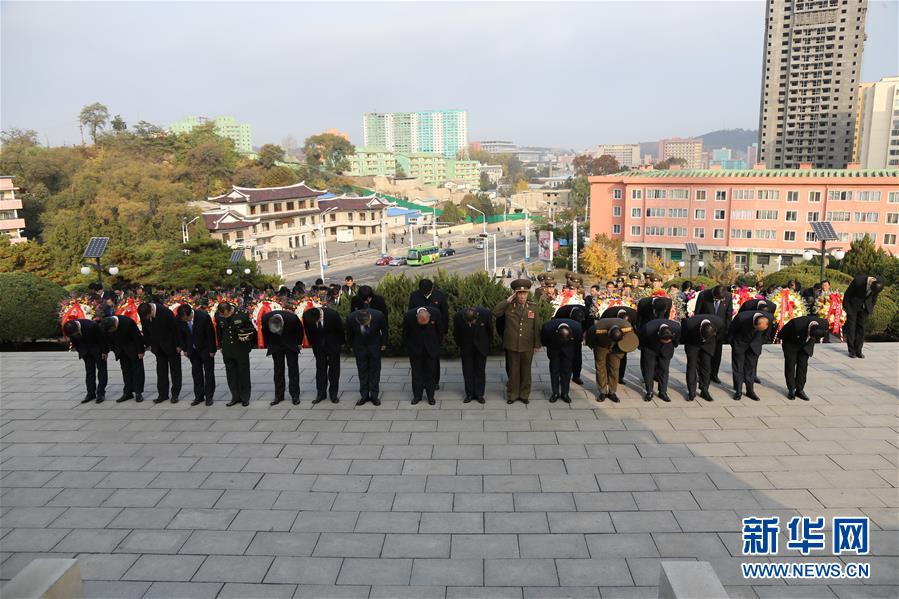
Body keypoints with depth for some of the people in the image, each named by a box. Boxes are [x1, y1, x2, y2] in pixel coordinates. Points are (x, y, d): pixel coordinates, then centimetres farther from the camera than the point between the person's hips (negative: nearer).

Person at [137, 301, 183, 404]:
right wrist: (148, 344, 6)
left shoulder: (165, 312, -27)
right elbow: (145, 330, 5)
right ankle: (163, 394, 14)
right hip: (158, 347, 5)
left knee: (175, 369, 3)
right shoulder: (143, 314, -11)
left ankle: (175, 394, 10)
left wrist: (178, 345, -13)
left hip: (171, 345, -5)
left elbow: (175, 328, -18)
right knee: (161, 370, 7)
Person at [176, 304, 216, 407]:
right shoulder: (179, 318, -16)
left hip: (206, 349, -4)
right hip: (193, 350, 4)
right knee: (196, 373, 9)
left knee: (209, 373, 5)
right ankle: (199, 396, 18)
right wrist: (184, 349, 3)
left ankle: (209, 397, 13)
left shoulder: (204, 316, -29)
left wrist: (212, 350, -13)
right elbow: (182, 334, 0)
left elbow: (211, 334, -18)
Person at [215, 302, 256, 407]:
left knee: (243, 374, 5)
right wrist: (221, 346, 13)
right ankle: (235, 397, 20)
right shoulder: (218, 316, -5)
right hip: (227, 350, 3)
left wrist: (247, 336, -19)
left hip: (241, 350, -3)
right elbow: (218, 331, 12)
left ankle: (245, 397, 16)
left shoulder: (242, 315, -14)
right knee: (231, 374, 9)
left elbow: (252, 329, -1)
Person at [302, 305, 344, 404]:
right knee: (320, 368, 5)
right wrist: (312, 343, 8)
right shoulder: (306, 316, -23)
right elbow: (307, 331, -1)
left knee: (334, 369, 4)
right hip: (318, 345, 2)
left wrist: (340, 343, 1)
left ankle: (333, 394, 11)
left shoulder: (332, 314, -30)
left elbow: (340, 329, -11)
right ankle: (320, 394, 11)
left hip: (333, 344, -2)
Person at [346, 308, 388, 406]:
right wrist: (351, 346, 6)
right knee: (362, 371, 6)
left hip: (375, 346, 0)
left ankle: (374, 395, 12)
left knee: (375, 371, 5)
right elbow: (349, 333, -6)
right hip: (359, 347, 1)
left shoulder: (379, 315, -30)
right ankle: (364, 395, 15)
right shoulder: (351, 318, -28)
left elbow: (384, 329, -7)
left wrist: (384, 343, 1)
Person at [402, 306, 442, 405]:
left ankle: (430, 396, 19)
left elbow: (440, 330, -3)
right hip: (415, 349, 0)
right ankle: (417, 395, 21)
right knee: (416, 373, 8)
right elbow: (405, 334, -6)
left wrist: (438, 344, 5)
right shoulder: (408, 315, -25)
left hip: (431, 348, 0)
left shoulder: (435, 313, -23)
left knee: (431, 372, 7)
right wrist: (408, 347, 2)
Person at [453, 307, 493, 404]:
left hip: (481, 346, 0)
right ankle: (469, 394, 16)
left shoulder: (485, 314, -27)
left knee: (480, 371, 5)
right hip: (466, 347, 0)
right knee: (467, 371, 4)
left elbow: (490, 330, -5)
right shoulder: (458, 316, -25)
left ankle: (479, 394, 16)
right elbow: (456, 333, -4)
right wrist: (459, 346, 8)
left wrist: (488, 343, 6)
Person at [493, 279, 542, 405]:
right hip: (512, 345, -1)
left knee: (526, 371, 12)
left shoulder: (533, 307, 1)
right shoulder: (509, 306, -2)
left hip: (527, 346, 1)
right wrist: (508, 300, -15)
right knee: (513, 371, 9)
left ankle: (524, 394, 25)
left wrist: (537, 344, 4)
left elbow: (537, 327, 5)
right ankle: (512, 394, 22)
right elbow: (495, 312, -18)